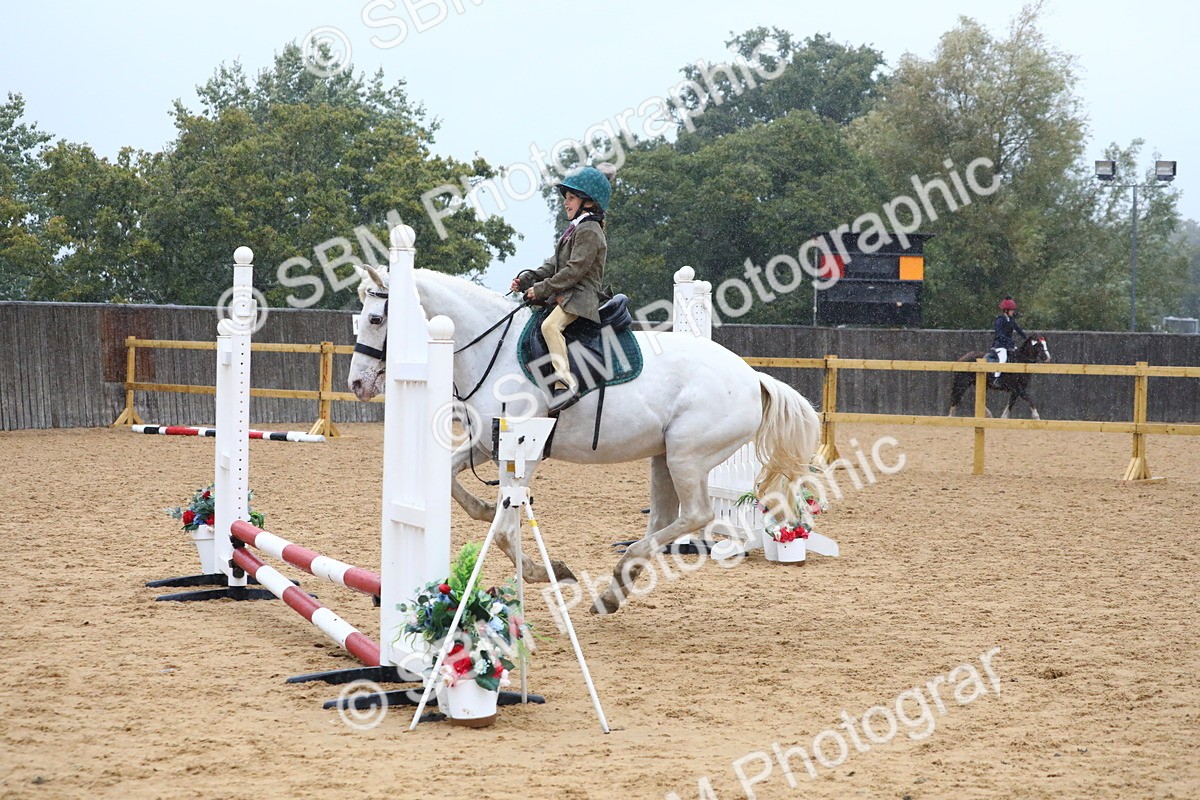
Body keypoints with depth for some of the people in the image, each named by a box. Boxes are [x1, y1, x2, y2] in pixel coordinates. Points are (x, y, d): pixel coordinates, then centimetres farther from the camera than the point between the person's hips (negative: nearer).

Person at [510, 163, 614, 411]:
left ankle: (566, 383, -43)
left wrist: (541, 289, -17)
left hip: (581, 296, -11)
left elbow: (574, 271, -19)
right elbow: (553, 265, 20)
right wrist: (526, 280, 5)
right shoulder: (575, 229, 22)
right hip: (565, 295, 11)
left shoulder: (589, 231, -11)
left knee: (550, 325, -34)